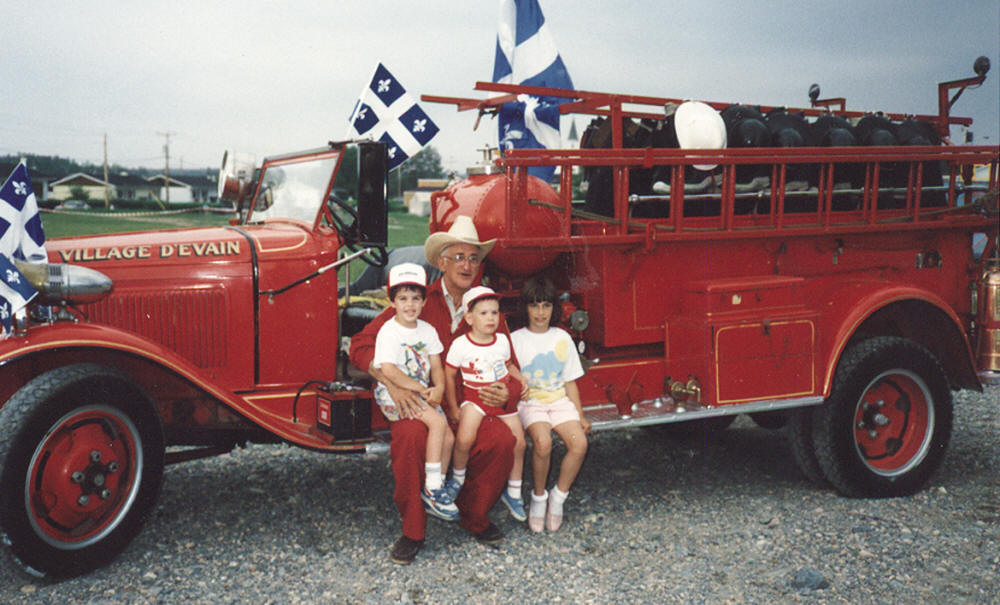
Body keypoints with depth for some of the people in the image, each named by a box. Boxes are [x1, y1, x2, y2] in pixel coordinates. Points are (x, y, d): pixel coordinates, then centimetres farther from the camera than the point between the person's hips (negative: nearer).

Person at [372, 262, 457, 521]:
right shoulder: (389, 332, -12)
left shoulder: (427, 330, 9)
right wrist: (420, 388, -18)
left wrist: (438, 388, -12)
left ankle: (436, 490, 10)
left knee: (448, 437, -5)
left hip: (422, 393, 7)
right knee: (438, 422, -25)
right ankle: (432, 489, -18)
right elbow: (388, 371, -22)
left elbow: (436, 365, 8)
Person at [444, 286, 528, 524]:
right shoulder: (460, 344, -10)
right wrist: (453, 408, -3)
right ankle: (458, 477, 5)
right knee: (465, 439, -26)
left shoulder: (503, 340, 3)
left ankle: (513, 493, 20)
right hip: (475, 395, -4)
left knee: (519, 442, 0)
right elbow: (449, 376, -4)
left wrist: (520, 380, 5)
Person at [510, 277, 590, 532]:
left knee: (579, 443, -24)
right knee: (542, 442, -32)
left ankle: (558, 497, -4)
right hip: (529, 403, -3)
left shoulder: (562, 338, 10)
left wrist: (580, 415, 6)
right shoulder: (515, 340, 3)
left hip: (559, 401, 3)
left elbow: (570, 381, 13)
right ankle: (538, 497, -8)